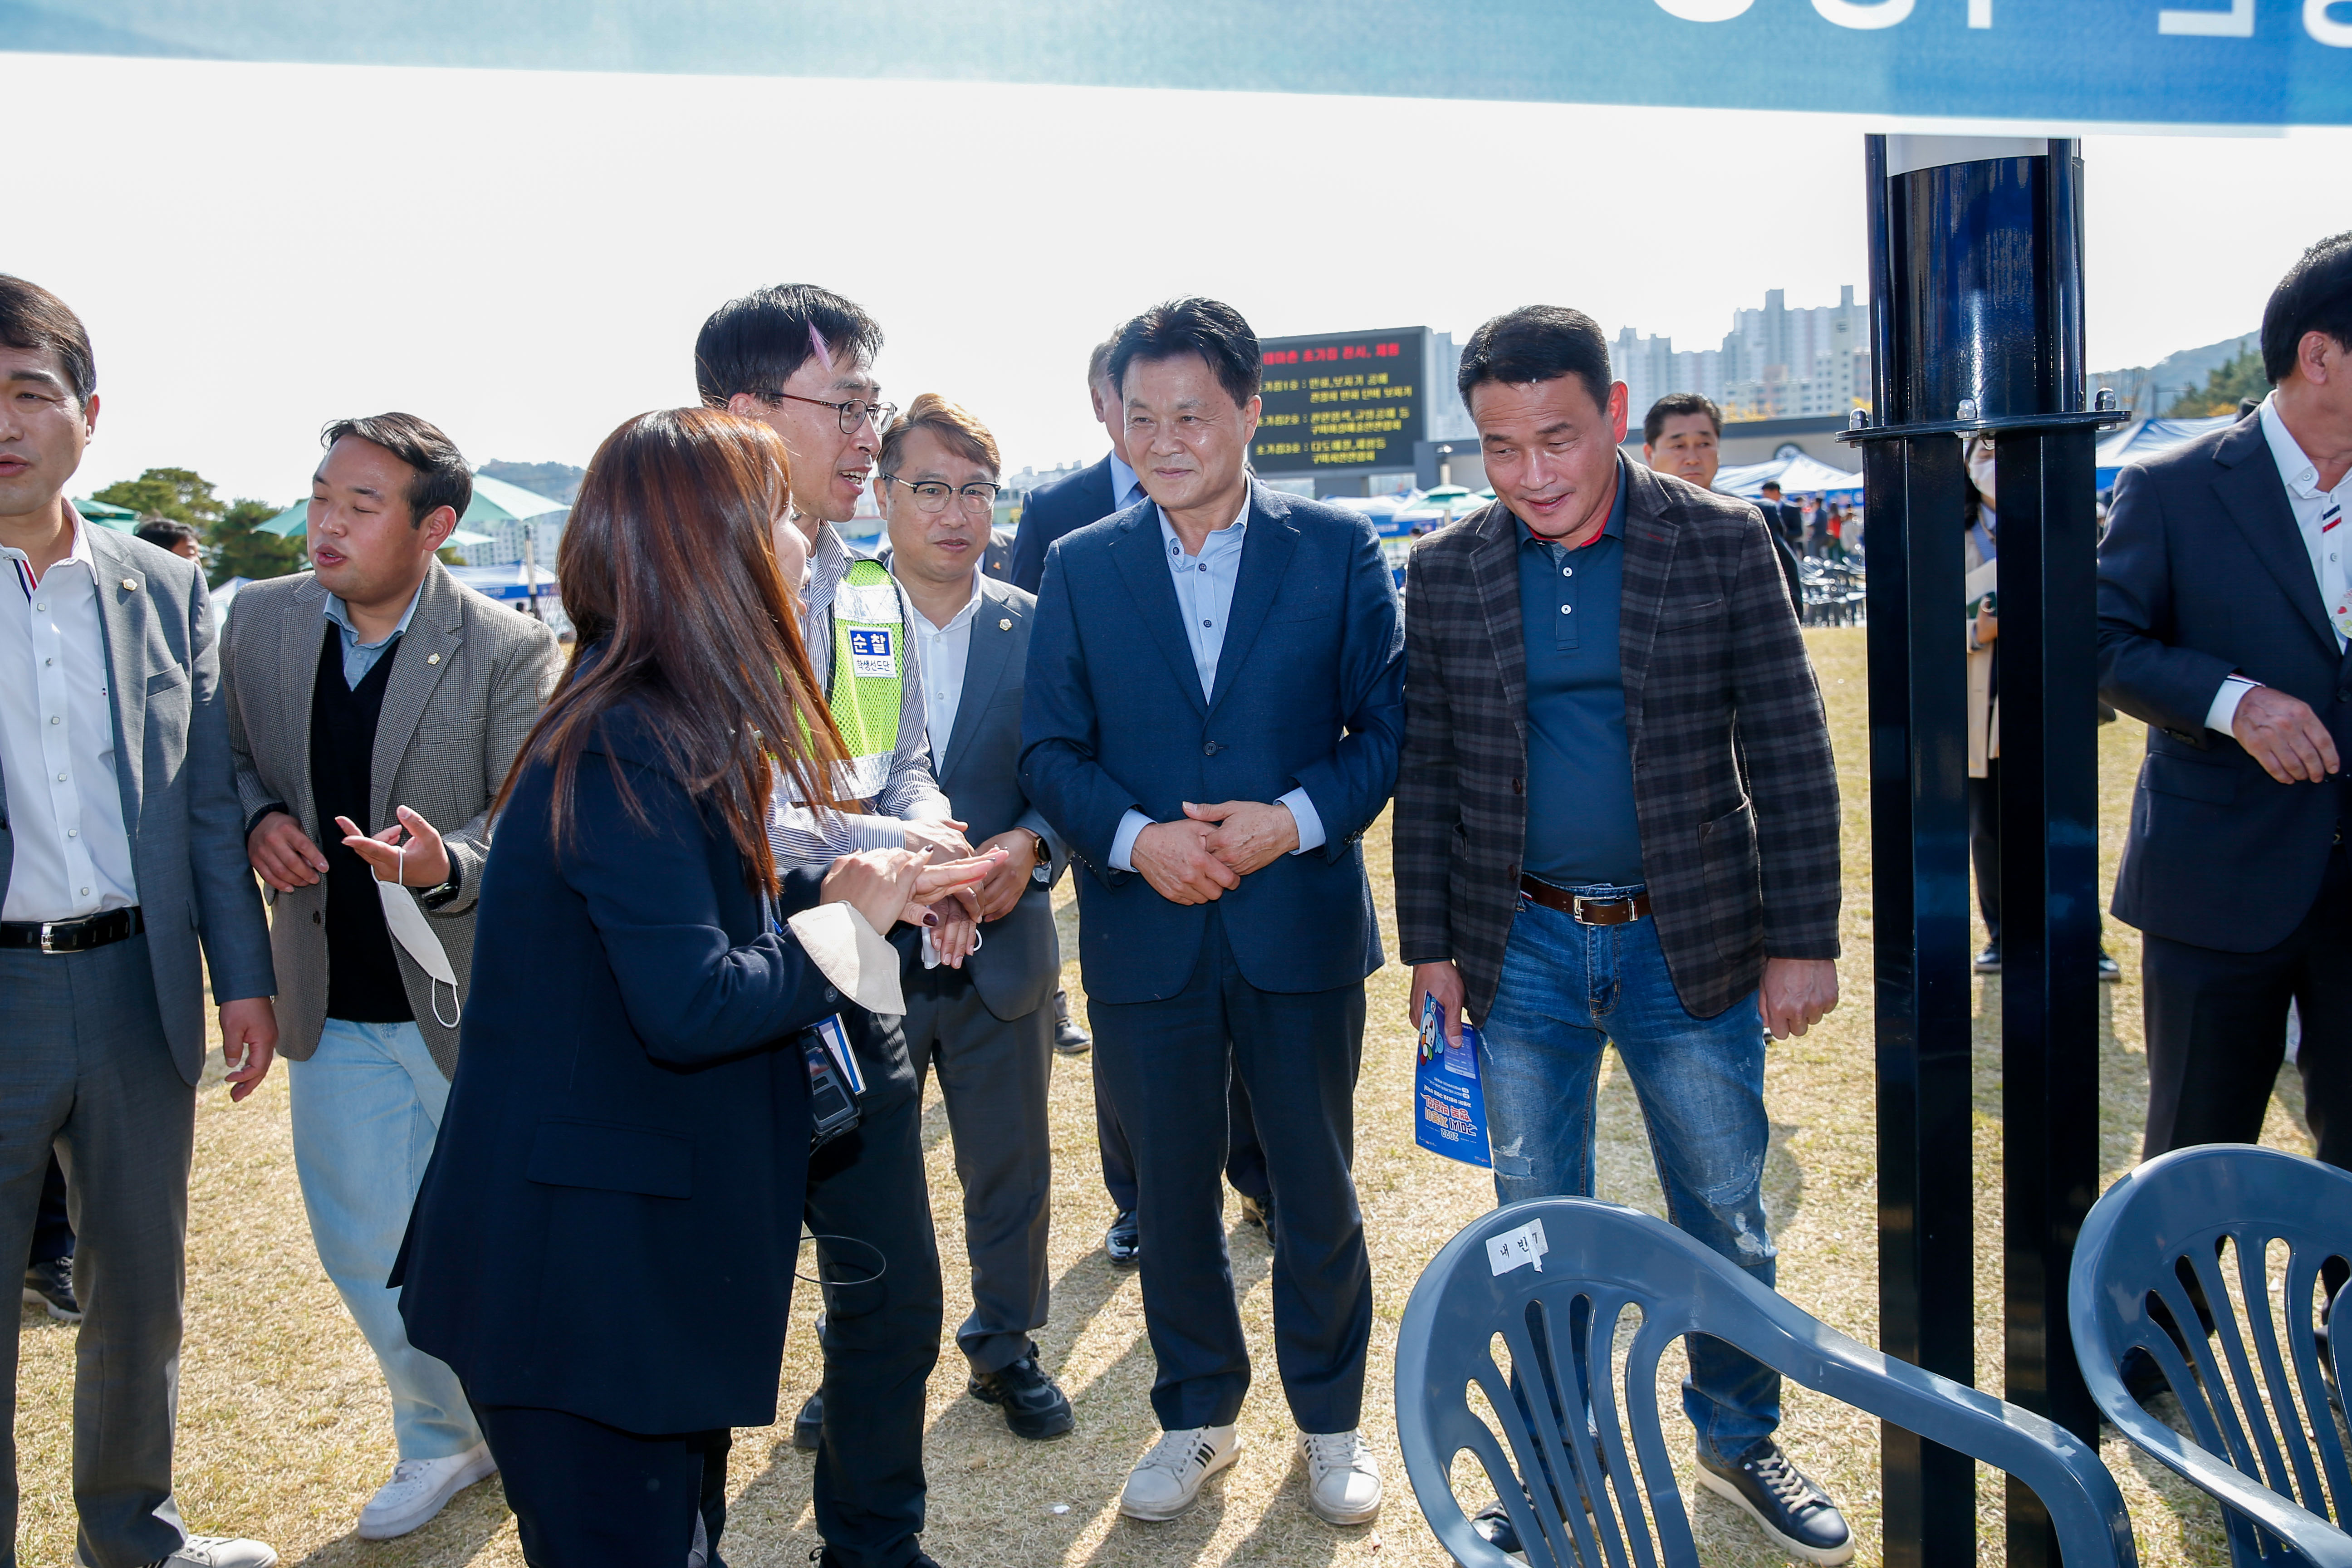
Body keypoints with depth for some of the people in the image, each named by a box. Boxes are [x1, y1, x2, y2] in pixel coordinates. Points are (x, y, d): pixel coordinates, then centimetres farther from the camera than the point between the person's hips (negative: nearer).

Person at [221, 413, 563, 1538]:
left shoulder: (509, 650, -15)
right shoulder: (260, 621, -1)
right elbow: (227, 759, 13)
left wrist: (448, 865, -34)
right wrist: (258, 816, -9)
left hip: (472, 1005, -4)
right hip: (335, 1012, 4)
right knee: (367, 1252, 15)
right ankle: (442, 1437, 40)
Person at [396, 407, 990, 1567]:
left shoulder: (651, 730, 7)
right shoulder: (627, 751, -24)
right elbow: (694, 1004, -28)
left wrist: (827, 888, 3)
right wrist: (843, 919, -14)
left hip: (641, 1239, 10)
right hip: (579, 1260, -10)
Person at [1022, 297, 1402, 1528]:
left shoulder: (1338, 549, -1)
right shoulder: (1079, 568, 4)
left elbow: (1390, 725, -1)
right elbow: (1049, 750, 3)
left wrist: (1296, 819, -17)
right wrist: (1137, 838, -14)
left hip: (1301, 927, -1)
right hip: (1146, 936, 2)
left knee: (1316, 1188, 11)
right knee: (1170, 1194, 13)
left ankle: (1330, 1419, 32)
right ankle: (1196, 1415, 34)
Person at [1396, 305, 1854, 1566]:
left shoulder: (1723, 542, -5)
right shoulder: (1445, 572, -1)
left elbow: (1787, 750, -4)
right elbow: (1426, 772, 4)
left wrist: (1803, 941, -6)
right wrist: (1431, 945, 2)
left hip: (1692, 945, -1)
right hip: (1523, 949, 1)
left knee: (1727, 1220, 13)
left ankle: (1738, 1439, 36)